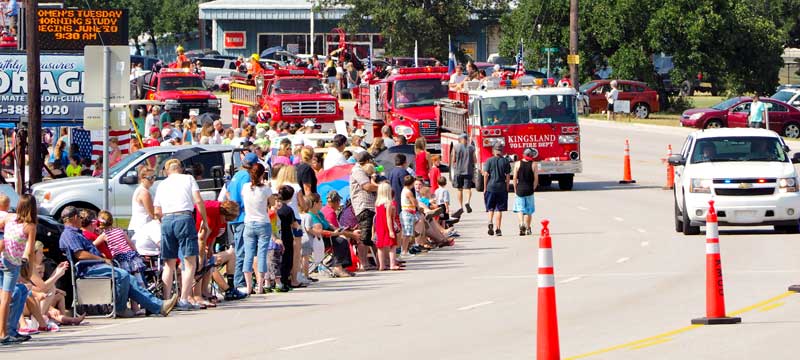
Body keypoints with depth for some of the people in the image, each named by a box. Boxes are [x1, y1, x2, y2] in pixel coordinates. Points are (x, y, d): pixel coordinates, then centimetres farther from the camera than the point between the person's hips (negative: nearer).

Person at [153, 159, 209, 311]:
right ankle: (184, 300, -12)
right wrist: (205, 220, 7)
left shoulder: (162, 184, 20)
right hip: (184, 218, -4)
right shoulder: (188, 179, 11)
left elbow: (157, 212, 14)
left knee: (169, 264, 12)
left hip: (166, 220, 4)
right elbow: (198, 200, -1)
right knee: (190, 263, -3)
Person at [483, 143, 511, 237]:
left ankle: (490, 222, -13)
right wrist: (507, 188, 7)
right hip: (501, 188, 0)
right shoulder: (505, 161, 0)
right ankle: (497, 228, 2)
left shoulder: (489, 161, -2)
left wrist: (485, 188, 3)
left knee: (490, 208, 12)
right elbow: (507, 176, 0)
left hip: (490, 187, 0)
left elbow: (486, 175, -3)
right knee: (499, 209, 5)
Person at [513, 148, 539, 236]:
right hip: (529, 189, 0)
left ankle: (521, 223, -18)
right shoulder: (533, 164, -4)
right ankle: (528, 228, 16)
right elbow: (536, 179, -5)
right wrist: (533, 188, 8)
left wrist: (515, 189, 6)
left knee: (520, 209, 6)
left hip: (520, 189, 0)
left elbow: (515, 178, -3)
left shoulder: (518, 164, -3)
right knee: (529, 210, 11)